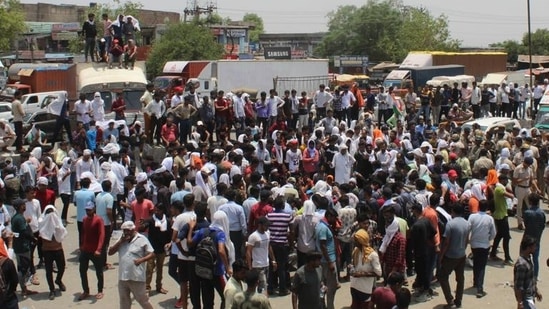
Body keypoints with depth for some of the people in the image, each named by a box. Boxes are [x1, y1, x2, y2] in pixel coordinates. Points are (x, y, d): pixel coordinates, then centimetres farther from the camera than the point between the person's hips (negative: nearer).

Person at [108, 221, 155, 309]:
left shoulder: (142, 239, -6)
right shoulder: (122, 239, 10)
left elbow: (152, 254, -7)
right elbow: (110, 252, 5)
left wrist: (141, 260, -25)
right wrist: (120, 241, -7)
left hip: (137, 277, -6)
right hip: (122, 277, 6)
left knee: (143, 300, 1)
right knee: (124, 301, 17)